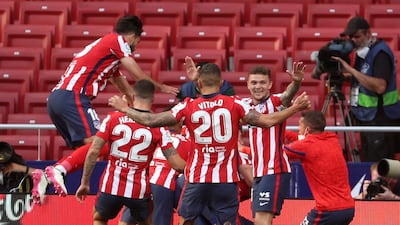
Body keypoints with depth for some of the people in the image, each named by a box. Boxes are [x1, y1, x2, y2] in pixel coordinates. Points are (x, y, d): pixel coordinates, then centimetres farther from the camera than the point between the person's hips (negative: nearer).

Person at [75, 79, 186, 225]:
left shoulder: (113, 118, -3)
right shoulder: (158, 126, -5)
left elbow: (93, 152, -5)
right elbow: (177, 164, -8)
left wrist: (85, 183, 4)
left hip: (111, 186, 1)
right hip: (139, 190, -1)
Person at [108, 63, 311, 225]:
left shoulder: (188, 107, -2)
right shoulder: (234, 104, -3)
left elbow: (150, 121, -1)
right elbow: (267, 121, -5)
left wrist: (124, 109, 14)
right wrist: (295, 108, 7)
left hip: (196, 179, 0)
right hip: (226, 179, 0)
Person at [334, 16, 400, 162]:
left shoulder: (380, 53, -16)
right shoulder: (363, 51, 12)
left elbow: (380, 86, -28)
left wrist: (352, 70, -25)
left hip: (381, 120, -9)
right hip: (367, 118, 9)